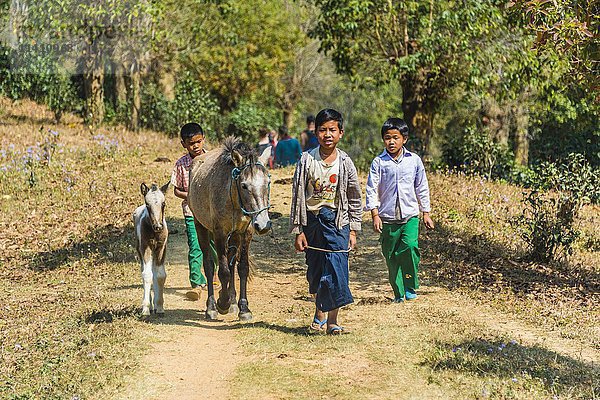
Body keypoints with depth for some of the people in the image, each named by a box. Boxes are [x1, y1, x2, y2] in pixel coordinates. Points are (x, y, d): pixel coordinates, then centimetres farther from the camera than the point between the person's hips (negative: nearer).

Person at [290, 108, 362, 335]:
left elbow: (355, 200, 6)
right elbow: (298, 197, -1)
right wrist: (298, 231, -3)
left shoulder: (345, 163, -2)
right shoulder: (307, 161, -4)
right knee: (314, 271, 10)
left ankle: (332, 321, -3)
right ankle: (320, 313, 31)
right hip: (312, 220, 1)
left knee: (336, 270, -9)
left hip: (337, 221, -1)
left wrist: (353, 231, 4)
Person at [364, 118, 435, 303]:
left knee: (410, 246, -21)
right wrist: (375, 215, -8)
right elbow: (372, 189, -1)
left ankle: (411, 287, -5)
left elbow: (422, 188, 12)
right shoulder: (379, 162, -1)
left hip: (410, 215, 0)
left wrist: (426, 213, 13)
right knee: (391, 257, 4)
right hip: (387, 218, 0)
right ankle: (398, 293, 17)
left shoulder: (414, 160, 4)